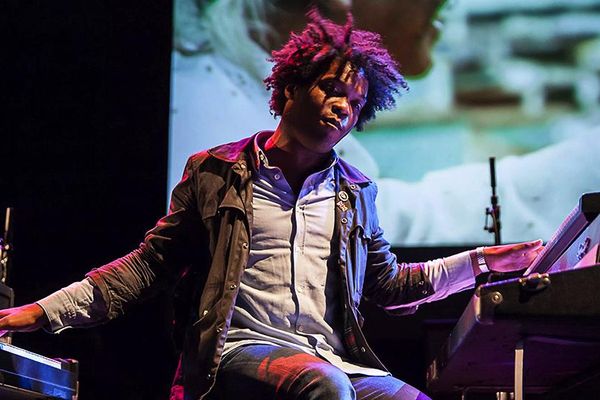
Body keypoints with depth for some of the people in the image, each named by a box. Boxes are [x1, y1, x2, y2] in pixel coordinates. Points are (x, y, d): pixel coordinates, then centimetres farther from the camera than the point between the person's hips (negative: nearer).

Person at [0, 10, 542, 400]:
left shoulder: (355, 192, 20)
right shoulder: (217, 173, 10)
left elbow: (387, 284, 25)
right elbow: (151, 263, 9)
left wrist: (481, 262, 18)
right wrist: (44, 312, -1)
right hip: (243, 351, -4)